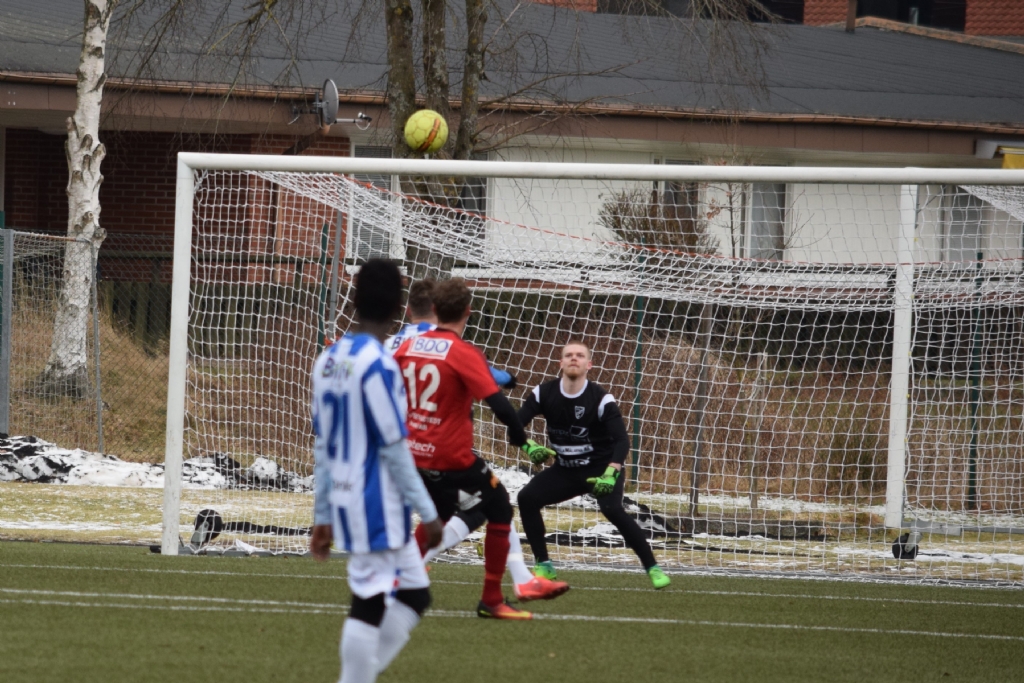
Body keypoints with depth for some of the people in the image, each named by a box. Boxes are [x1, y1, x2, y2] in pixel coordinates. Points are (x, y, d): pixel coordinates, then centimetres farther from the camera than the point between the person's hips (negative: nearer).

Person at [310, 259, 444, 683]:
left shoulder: (329, 360, 9)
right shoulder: (377, 366, -16)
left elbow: (324, 446, 14)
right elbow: (394, 449, -16)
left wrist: (323, 515, 18)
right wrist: (427, 512, -10)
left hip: (346, 501, 9)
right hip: (377, 508, -9)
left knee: (414, 595, 15)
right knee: (370, 607, -5)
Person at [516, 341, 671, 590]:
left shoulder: (601, 399, -19)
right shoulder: (544, 393, -7)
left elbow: (621, 440, -25)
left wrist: (610, 474, -40)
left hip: (600, 468, -5)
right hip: (565, 470, 5)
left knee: (612, 509, -30)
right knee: (527, 498, -14)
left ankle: (652, 568, -21)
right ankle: (543, 565, 0)